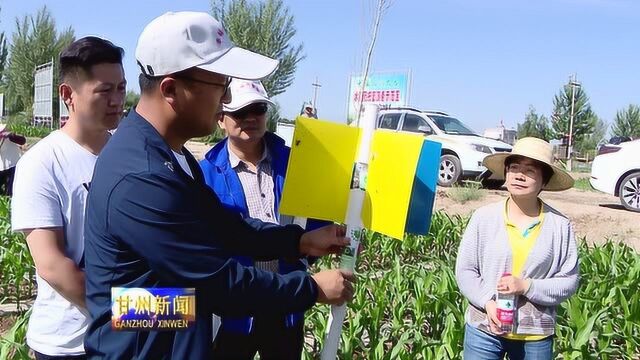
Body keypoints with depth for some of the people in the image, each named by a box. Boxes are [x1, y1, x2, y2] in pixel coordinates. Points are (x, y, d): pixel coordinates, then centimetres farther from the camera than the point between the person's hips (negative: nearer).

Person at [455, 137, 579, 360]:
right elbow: (464, 270, -1)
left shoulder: (560, 225, -7)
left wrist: (527, 286, -17)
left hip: (536, 335, 0)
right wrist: (487, 302, -15)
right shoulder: (484, 217, -7)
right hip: (484, 329, 0)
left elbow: (569, 282, -3)